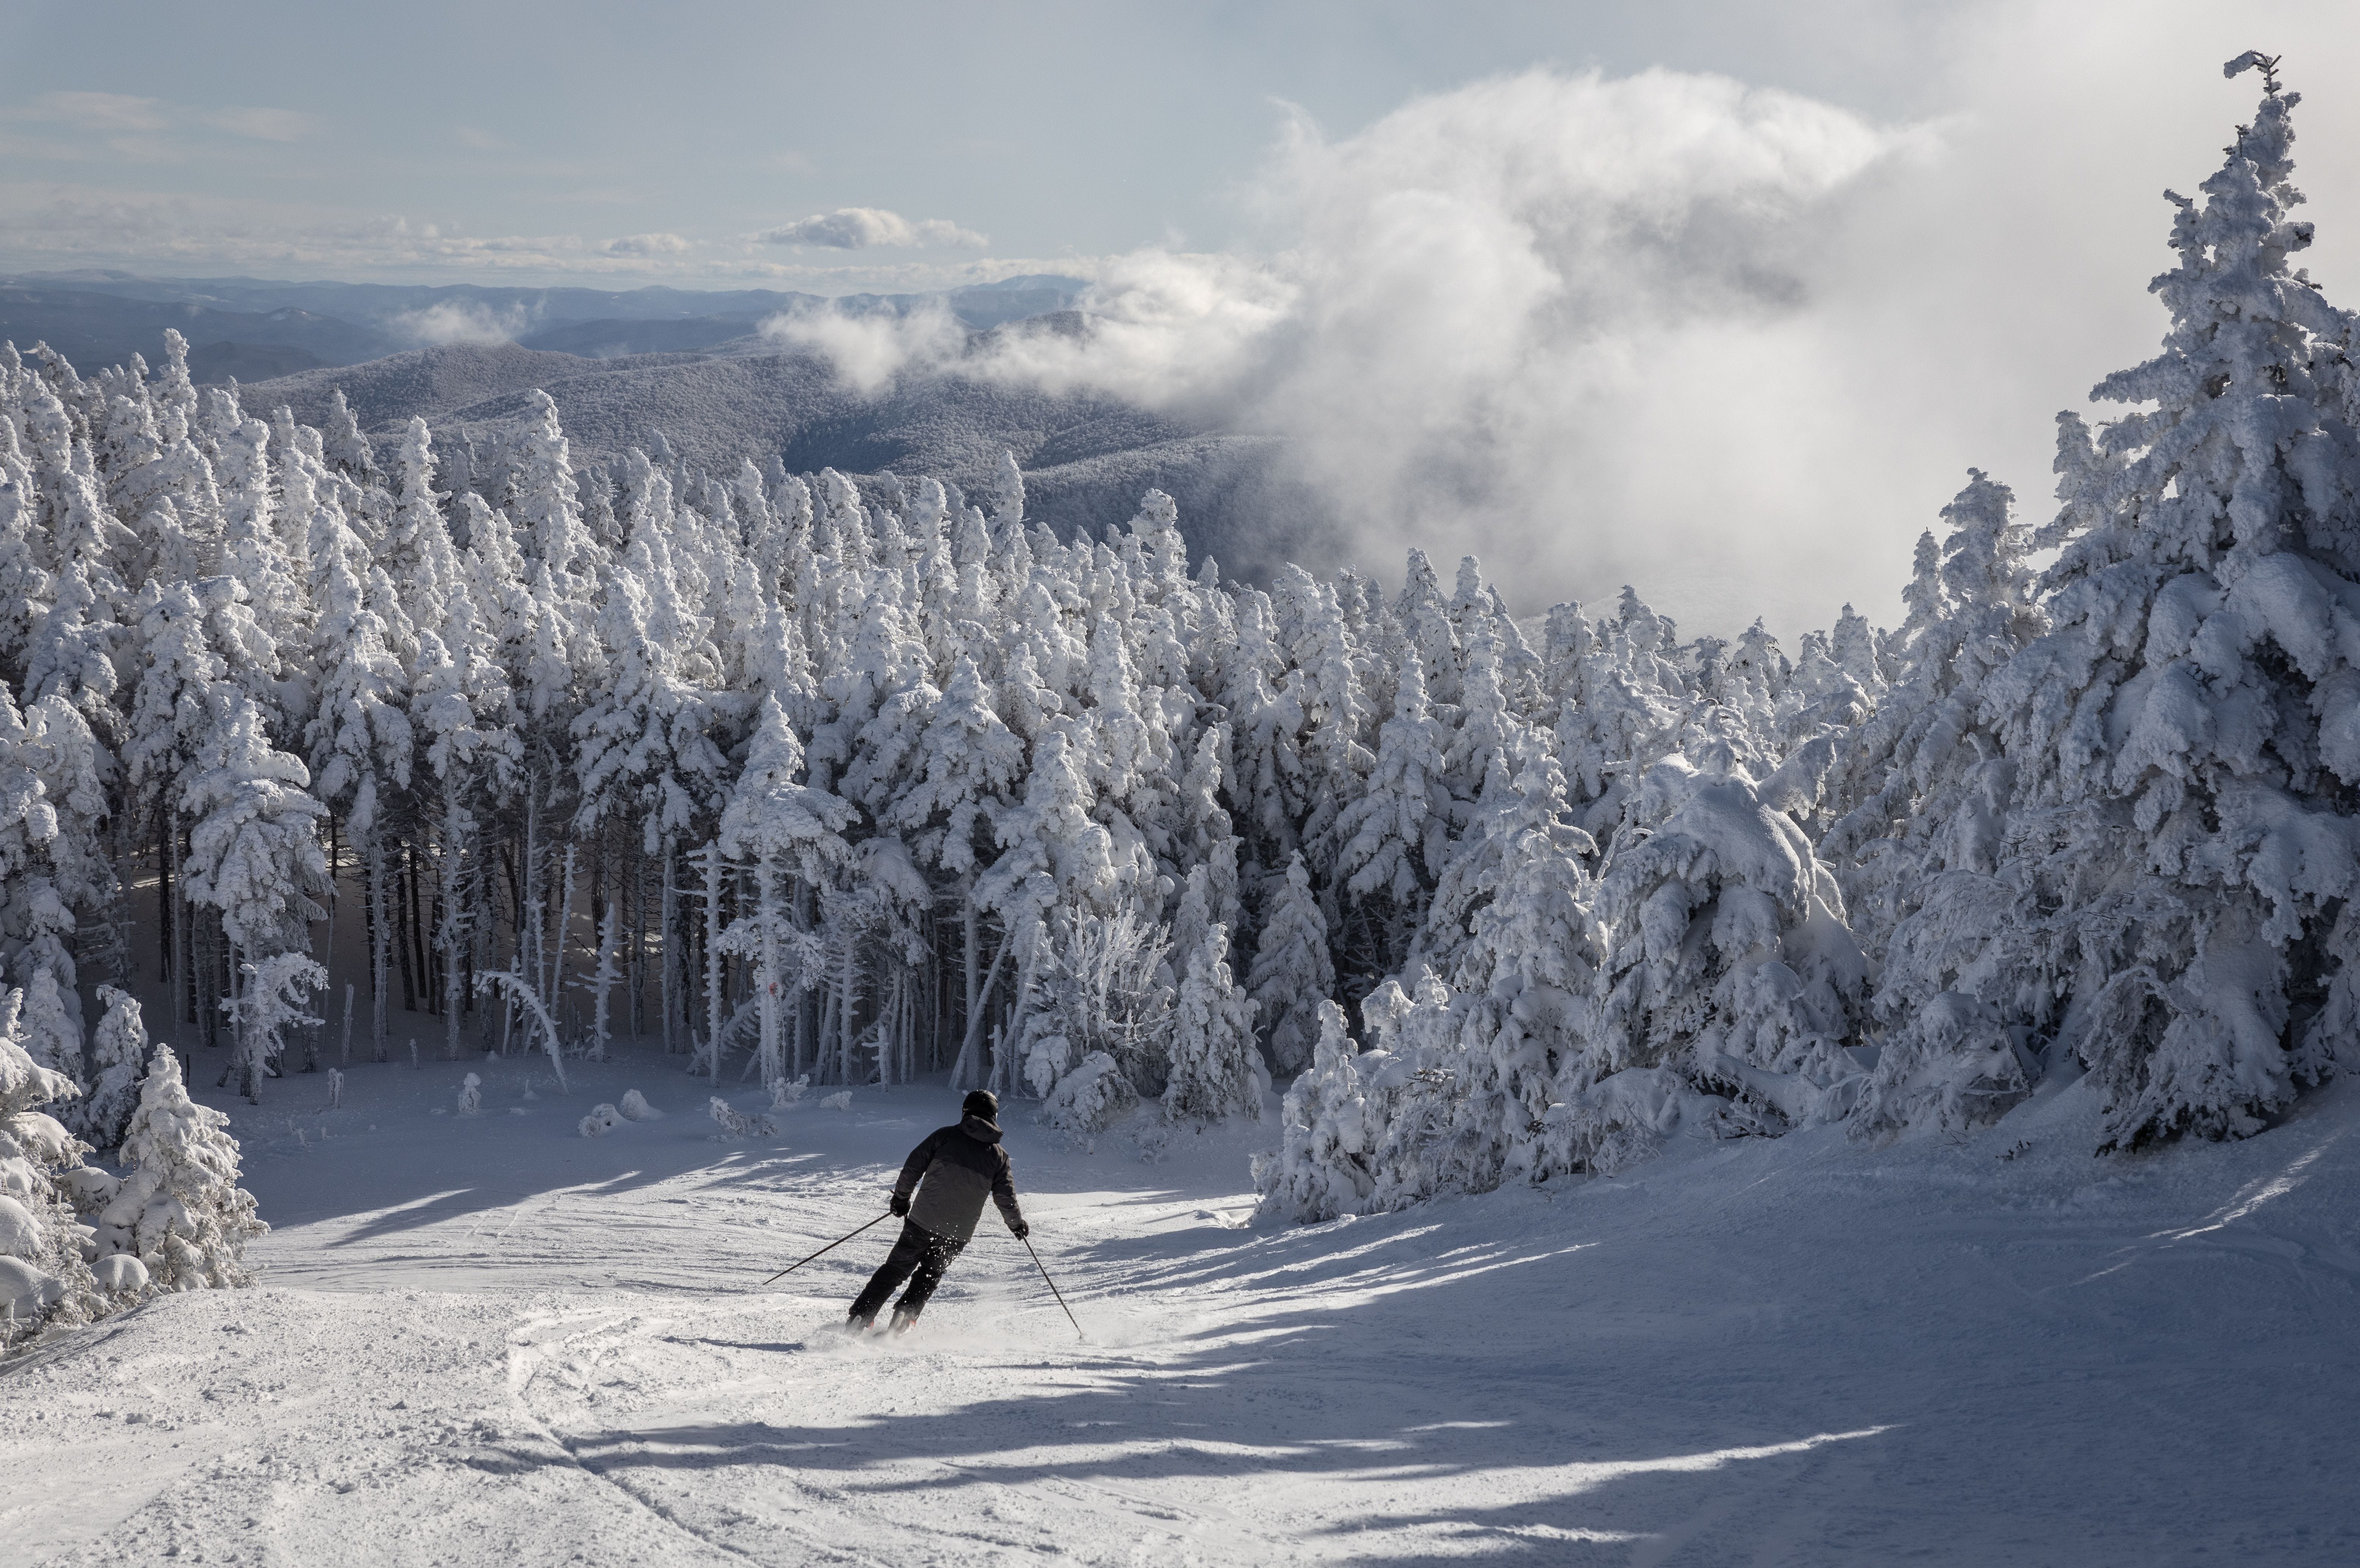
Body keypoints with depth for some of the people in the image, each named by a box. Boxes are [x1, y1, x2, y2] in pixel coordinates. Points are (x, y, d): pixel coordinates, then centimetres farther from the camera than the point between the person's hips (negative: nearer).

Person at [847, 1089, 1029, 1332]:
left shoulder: (945, 1136, -1)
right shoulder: (999, 1156, 2)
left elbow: (913, 1166, -2)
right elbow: (1006, 1198, 2)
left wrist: (901, 1197, 12)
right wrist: (1018, 1224, 20)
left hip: (922, 1221, -1)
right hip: (958, 1234, 1)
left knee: (895, 1270, 11)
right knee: (929, 1276, 19)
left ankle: (859, 1318, 5)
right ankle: (904, 1316, -1)